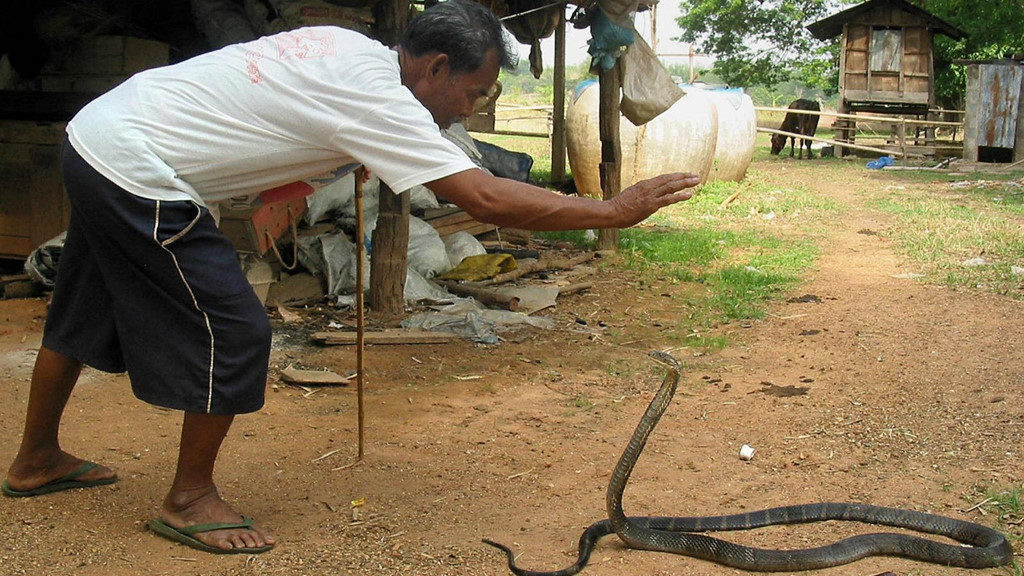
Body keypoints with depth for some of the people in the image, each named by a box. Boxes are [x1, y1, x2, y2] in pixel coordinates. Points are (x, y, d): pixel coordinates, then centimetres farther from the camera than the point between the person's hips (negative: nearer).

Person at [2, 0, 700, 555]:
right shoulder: (378, 98, -23)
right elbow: (486, 200, -27)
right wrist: (617, 209, -21)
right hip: (138, 173, -10)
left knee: (85, 318, 24)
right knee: (234, 332, -4)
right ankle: (190, 499, 14)